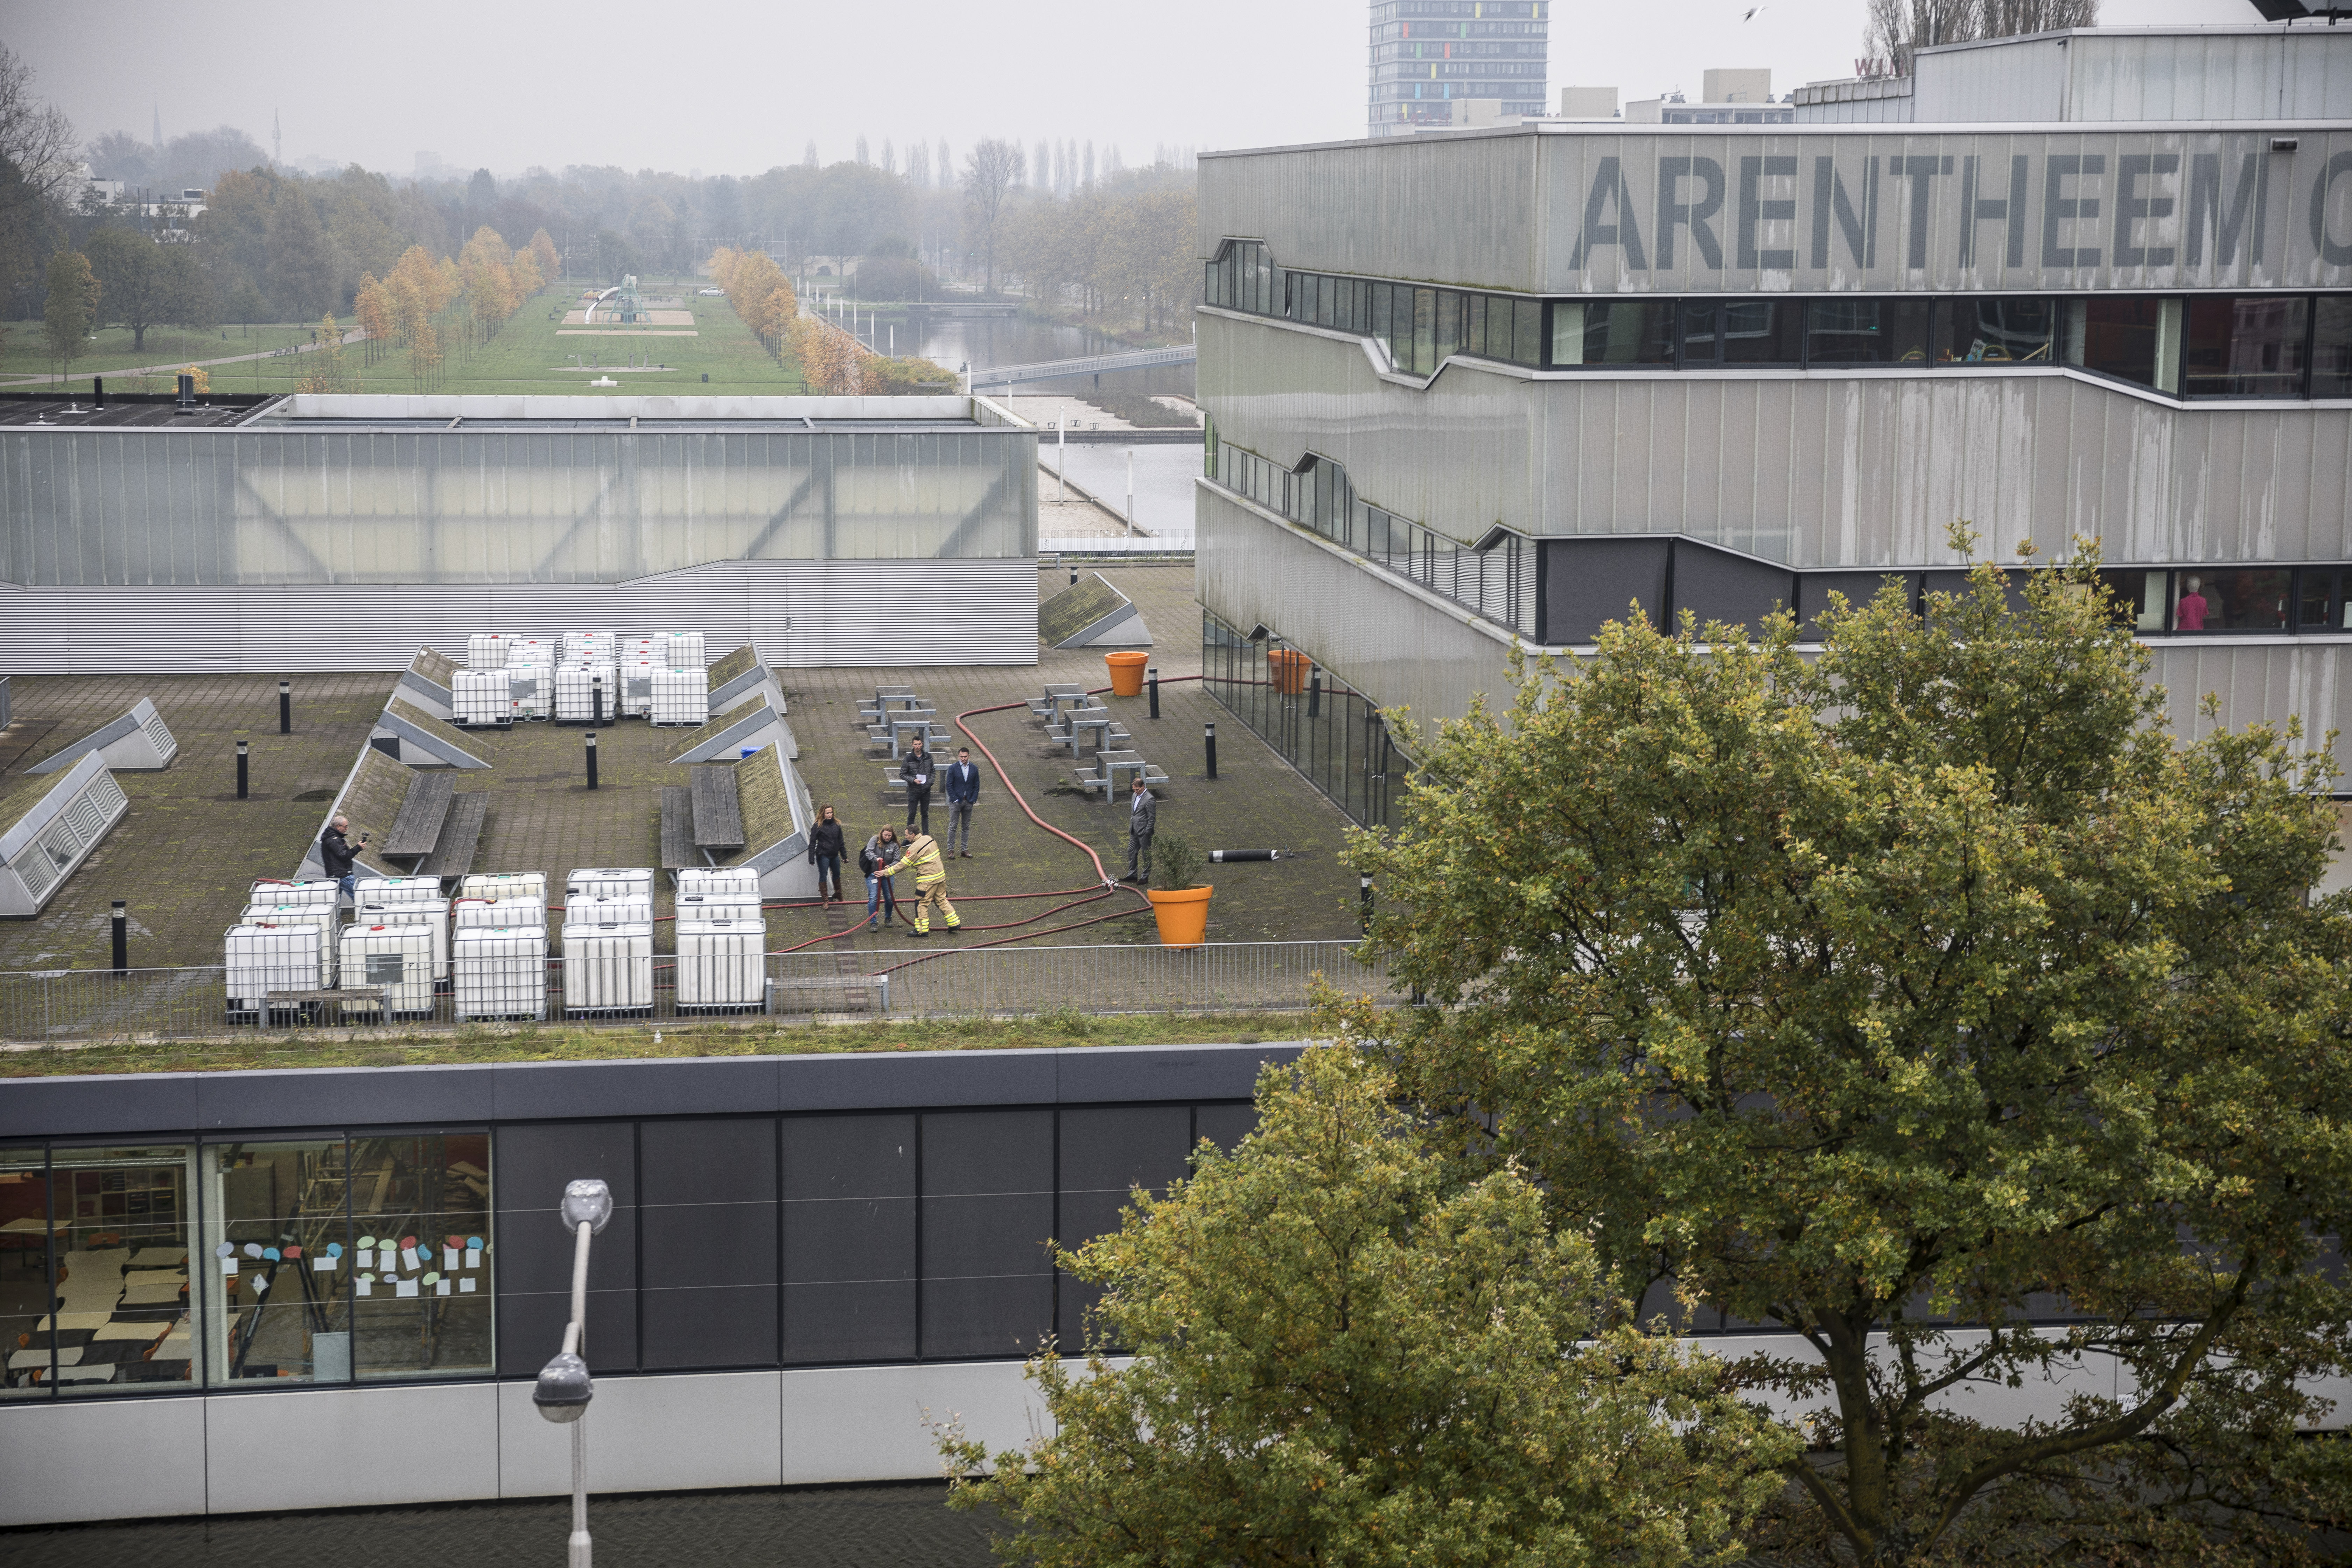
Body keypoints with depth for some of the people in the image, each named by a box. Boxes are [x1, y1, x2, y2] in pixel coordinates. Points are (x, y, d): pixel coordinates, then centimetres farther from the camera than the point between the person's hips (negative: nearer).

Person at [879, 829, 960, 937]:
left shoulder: (915, 848, -19)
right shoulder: (928, 839, 6)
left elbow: (904, 865, -13)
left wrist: (887, 872, -5)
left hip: (928, 880, -8)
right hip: (940, 875, 9)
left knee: (921, 904, 1)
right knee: (942, 900, 19)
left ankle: (922, 930, 5)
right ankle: (954, 922, 22)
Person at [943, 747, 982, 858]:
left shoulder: (974, 769, 4)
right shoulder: (953, 768, -4)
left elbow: (976, 786, 8)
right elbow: (949, 785, -4)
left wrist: (973, 800, -2)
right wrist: (954, 799, -10)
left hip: (969, 802, 3)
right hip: (956, 802, -3)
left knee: (966, 827, 9)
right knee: (953, 826, -2)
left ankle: (965, 850, 14)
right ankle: (950, 850, 2)